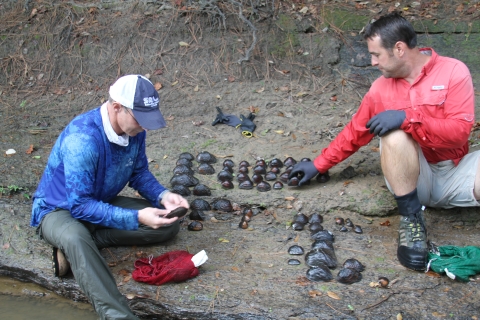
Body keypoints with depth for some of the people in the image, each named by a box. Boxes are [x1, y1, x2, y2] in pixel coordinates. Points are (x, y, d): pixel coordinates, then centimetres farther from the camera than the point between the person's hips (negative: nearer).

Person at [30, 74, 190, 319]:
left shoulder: (134, 129, -12)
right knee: (75, 238, -41)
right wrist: (136, 218, -37)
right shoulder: (82, 138, -33)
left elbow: (139, 172, 4)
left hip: (103, 203, 7)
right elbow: (79, 205, -31)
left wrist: (163, 196, -16)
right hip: (60, 210, -7)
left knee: (169, 225, -8)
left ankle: (73, 246, -16)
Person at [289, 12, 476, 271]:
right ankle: (411, 220, -20)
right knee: (394, 136, -31)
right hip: (413, 177, 3)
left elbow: (460, 130, -16)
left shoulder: (453, 71, -7)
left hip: (455, 174, -2)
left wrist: (408, 117, -27)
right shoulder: (381, 88, 3)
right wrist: (318, 165, 12)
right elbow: (354, 133, 12)